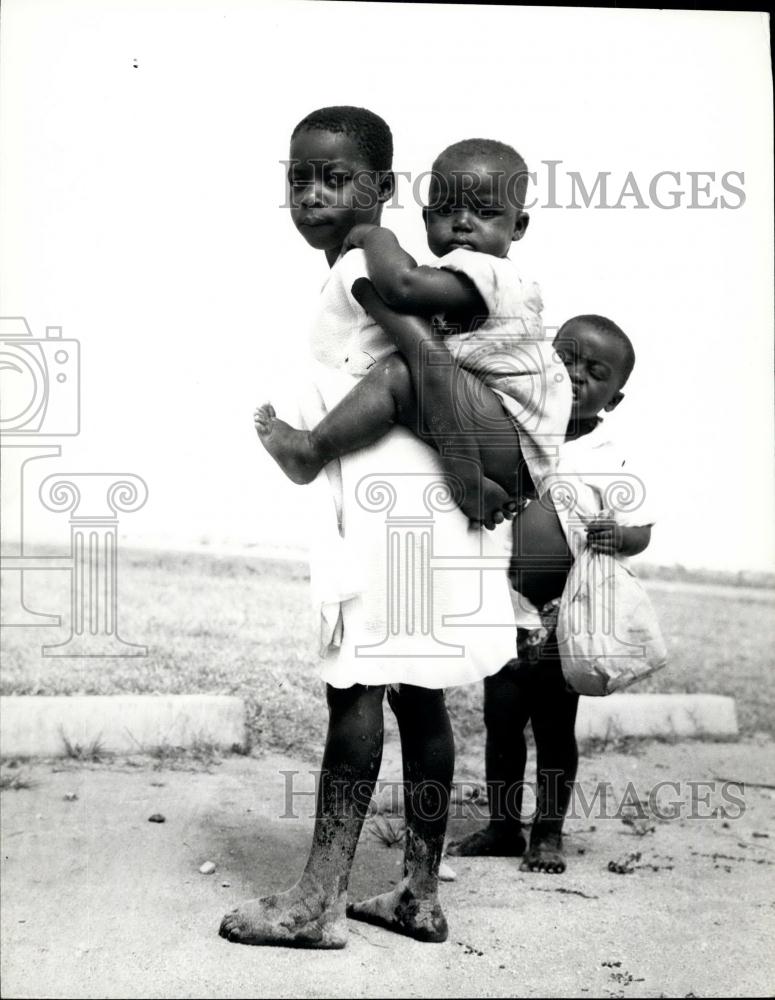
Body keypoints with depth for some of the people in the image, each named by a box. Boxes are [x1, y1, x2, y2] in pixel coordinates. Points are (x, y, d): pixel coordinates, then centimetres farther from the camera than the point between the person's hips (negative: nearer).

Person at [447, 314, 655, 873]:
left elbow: (640, 528, -5)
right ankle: (503, 826, 24)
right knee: (501, 719, 9)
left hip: (563, 616, -2)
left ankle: (549, 833, 23)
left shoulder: (610, 459, -6)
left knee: (555, 726, 8)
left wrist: (618, 537, -24)